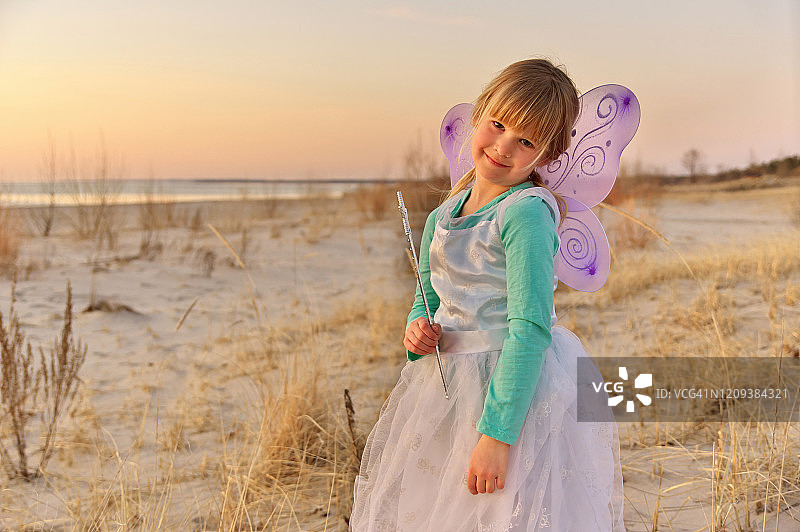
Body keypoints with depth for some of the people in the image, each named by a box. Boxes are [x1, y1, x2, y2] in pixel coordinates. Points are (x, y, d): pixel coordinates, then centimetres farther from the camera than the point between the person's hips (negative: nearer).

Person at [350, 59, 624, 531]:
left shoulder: (527, 213, -17)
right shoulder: (443, 217, 6)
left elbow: (530, 330, -22)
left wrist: (497, 433, -25)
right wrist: (418, 332, -7)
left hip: (520, 396, -7)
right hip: (451, 394, 7)